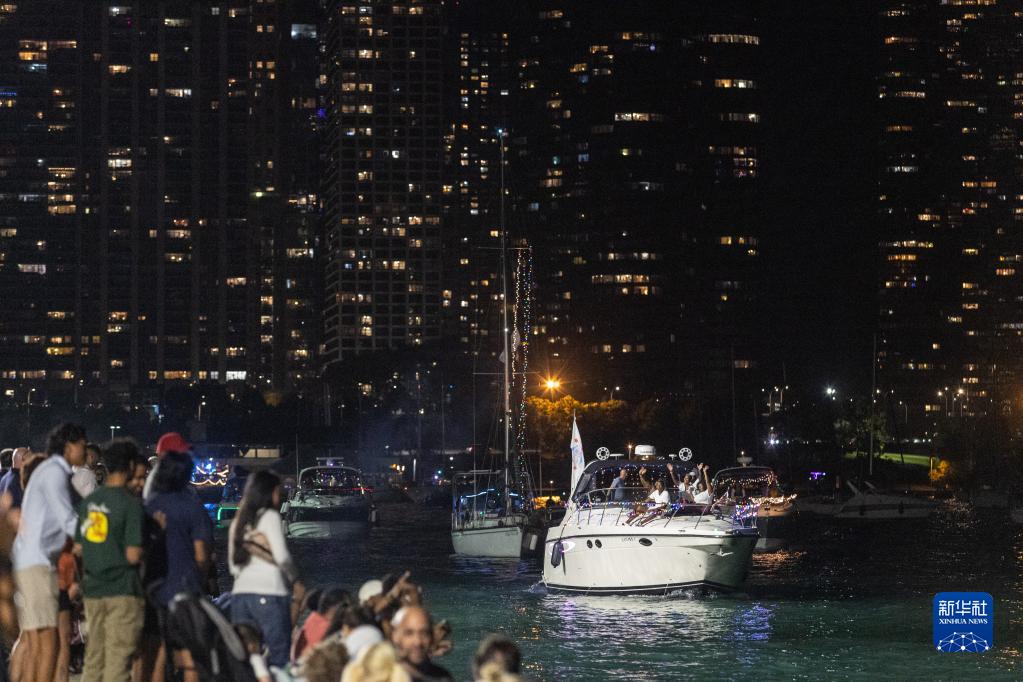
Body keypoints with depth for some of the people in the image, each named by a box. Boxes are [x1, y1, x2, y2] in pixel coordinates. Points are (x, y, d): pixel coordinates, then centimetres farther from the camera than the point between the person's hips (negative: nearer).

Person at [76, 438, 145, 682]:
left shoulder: (88, 501, 7)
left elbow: (78, 548, 12)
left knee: (94, 656, 13)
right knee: (118, 658, -5)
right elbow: (133, 556, -17)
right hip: (123, 589, -6)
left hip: (92, 588, 6)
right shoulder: (131, 503, -13)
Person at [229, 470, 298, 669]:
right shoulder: (269, 516, -2)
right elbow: (282, 557, -8)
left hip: (240, 594, 6)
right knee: (279, 657, -6)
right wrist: (292, 577, 8)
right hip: (269, 594, -6)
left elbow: (233, 565, 16)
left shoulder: (238, 520, 15)